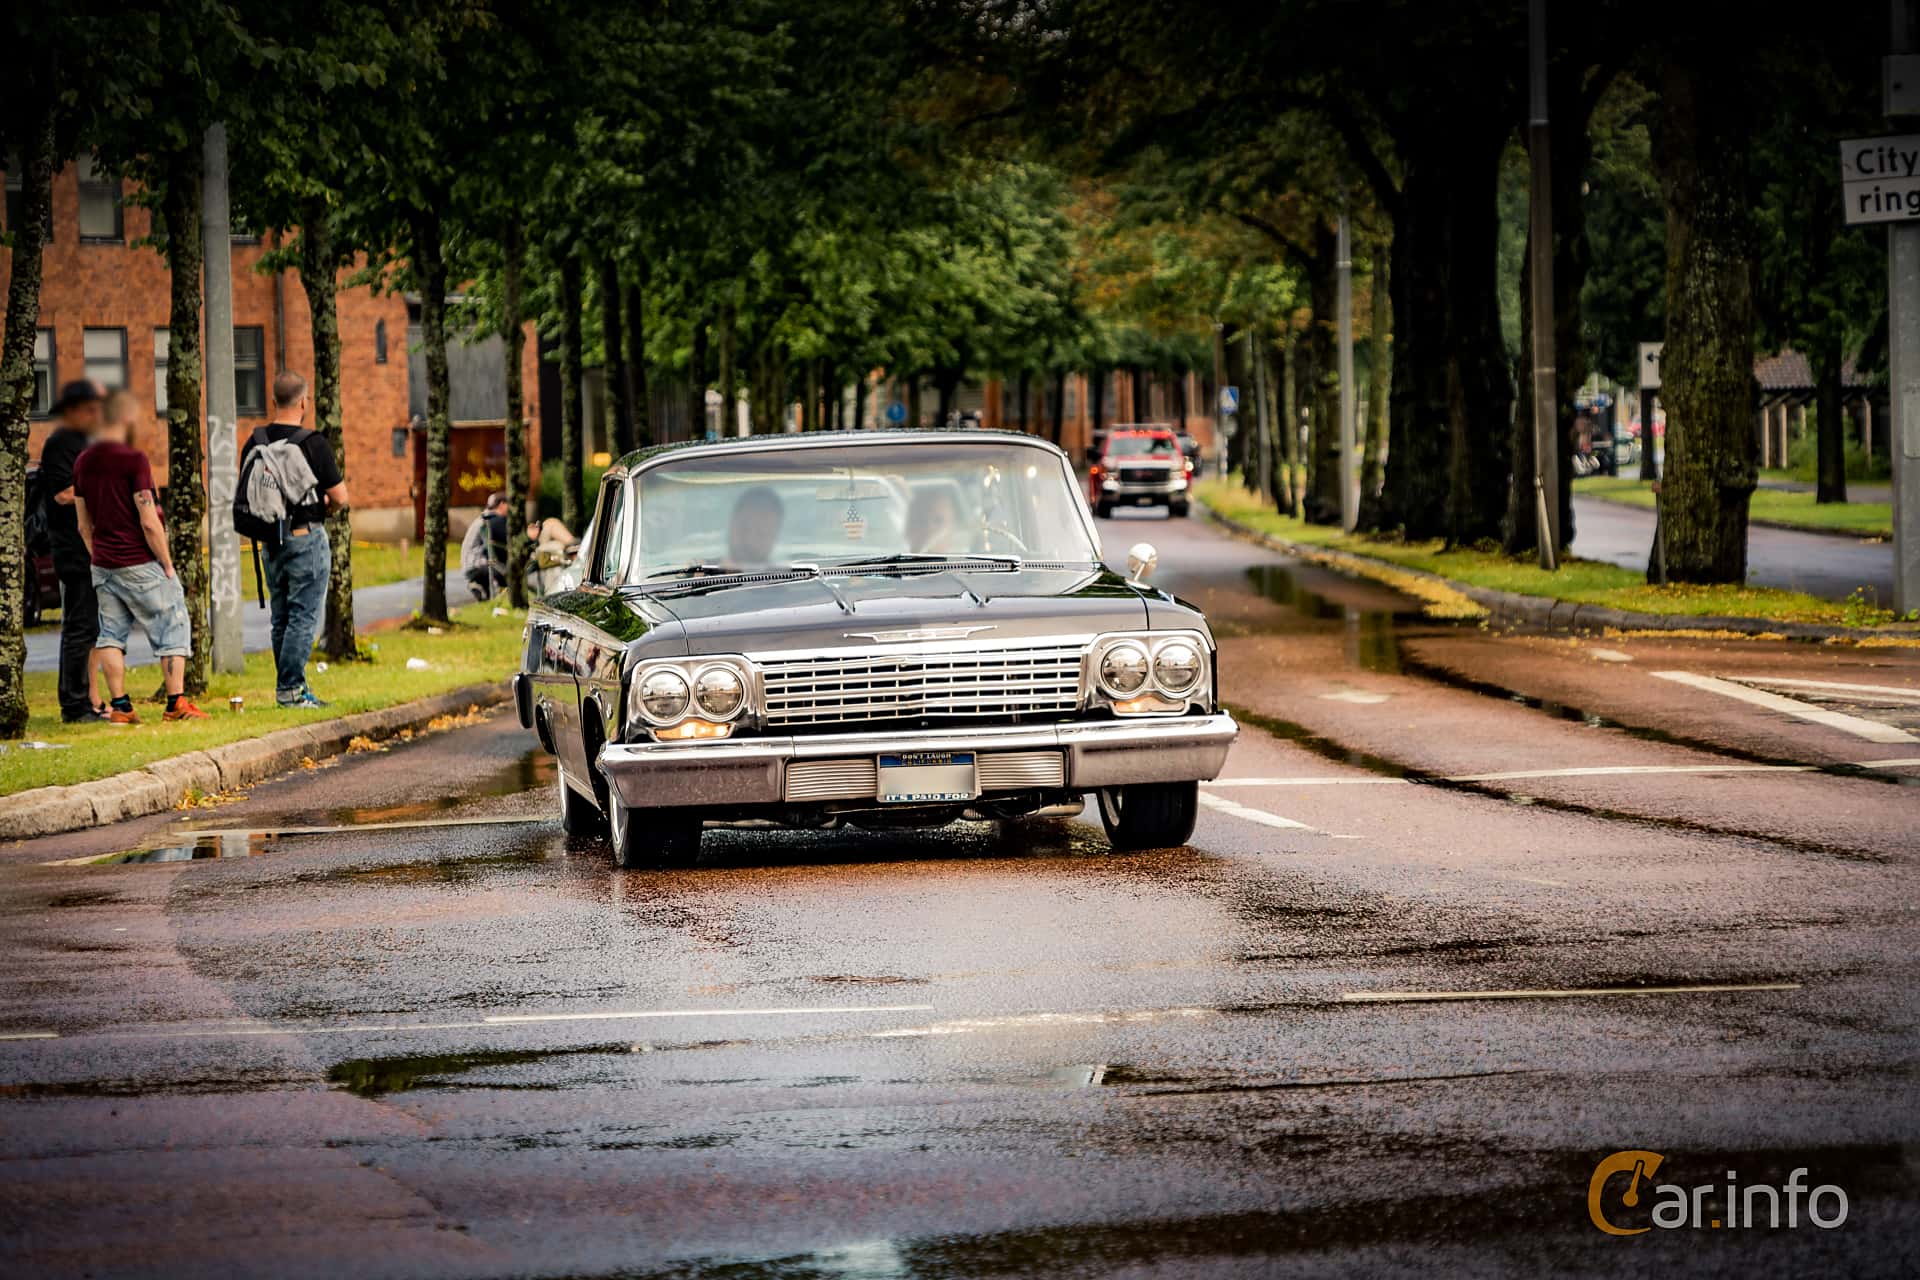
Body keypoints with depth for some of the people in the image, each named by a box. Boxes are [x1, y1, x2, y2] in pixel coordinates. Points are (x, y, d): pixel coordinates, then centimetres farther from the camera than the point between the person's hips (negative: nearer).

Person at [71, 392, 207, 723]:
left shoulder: (83, 463, 7)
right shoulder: (133, 459, -14)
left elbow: (84, 525, 13)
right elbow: (149, 523, -16)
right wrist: (167, 564, -7)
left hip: (103, 565, 6)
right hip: (139, 563, -6)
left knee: (111, 633, 10)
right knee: (172, 628, 3)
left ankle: (119, 705, 4)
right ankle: (176, 702, -2)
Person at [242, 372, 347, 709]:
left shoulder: (254, 443, 4)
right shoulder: (313, 444, -13)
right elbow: (340, 498, -9)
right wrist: (325, 503, 12)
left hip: (271, 539, 6)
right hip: (307, 537, -6)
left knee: (281, 618, 13)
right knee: (304, 616, -3)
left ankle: (289, 685, 16)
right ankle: (290, 688, -6)